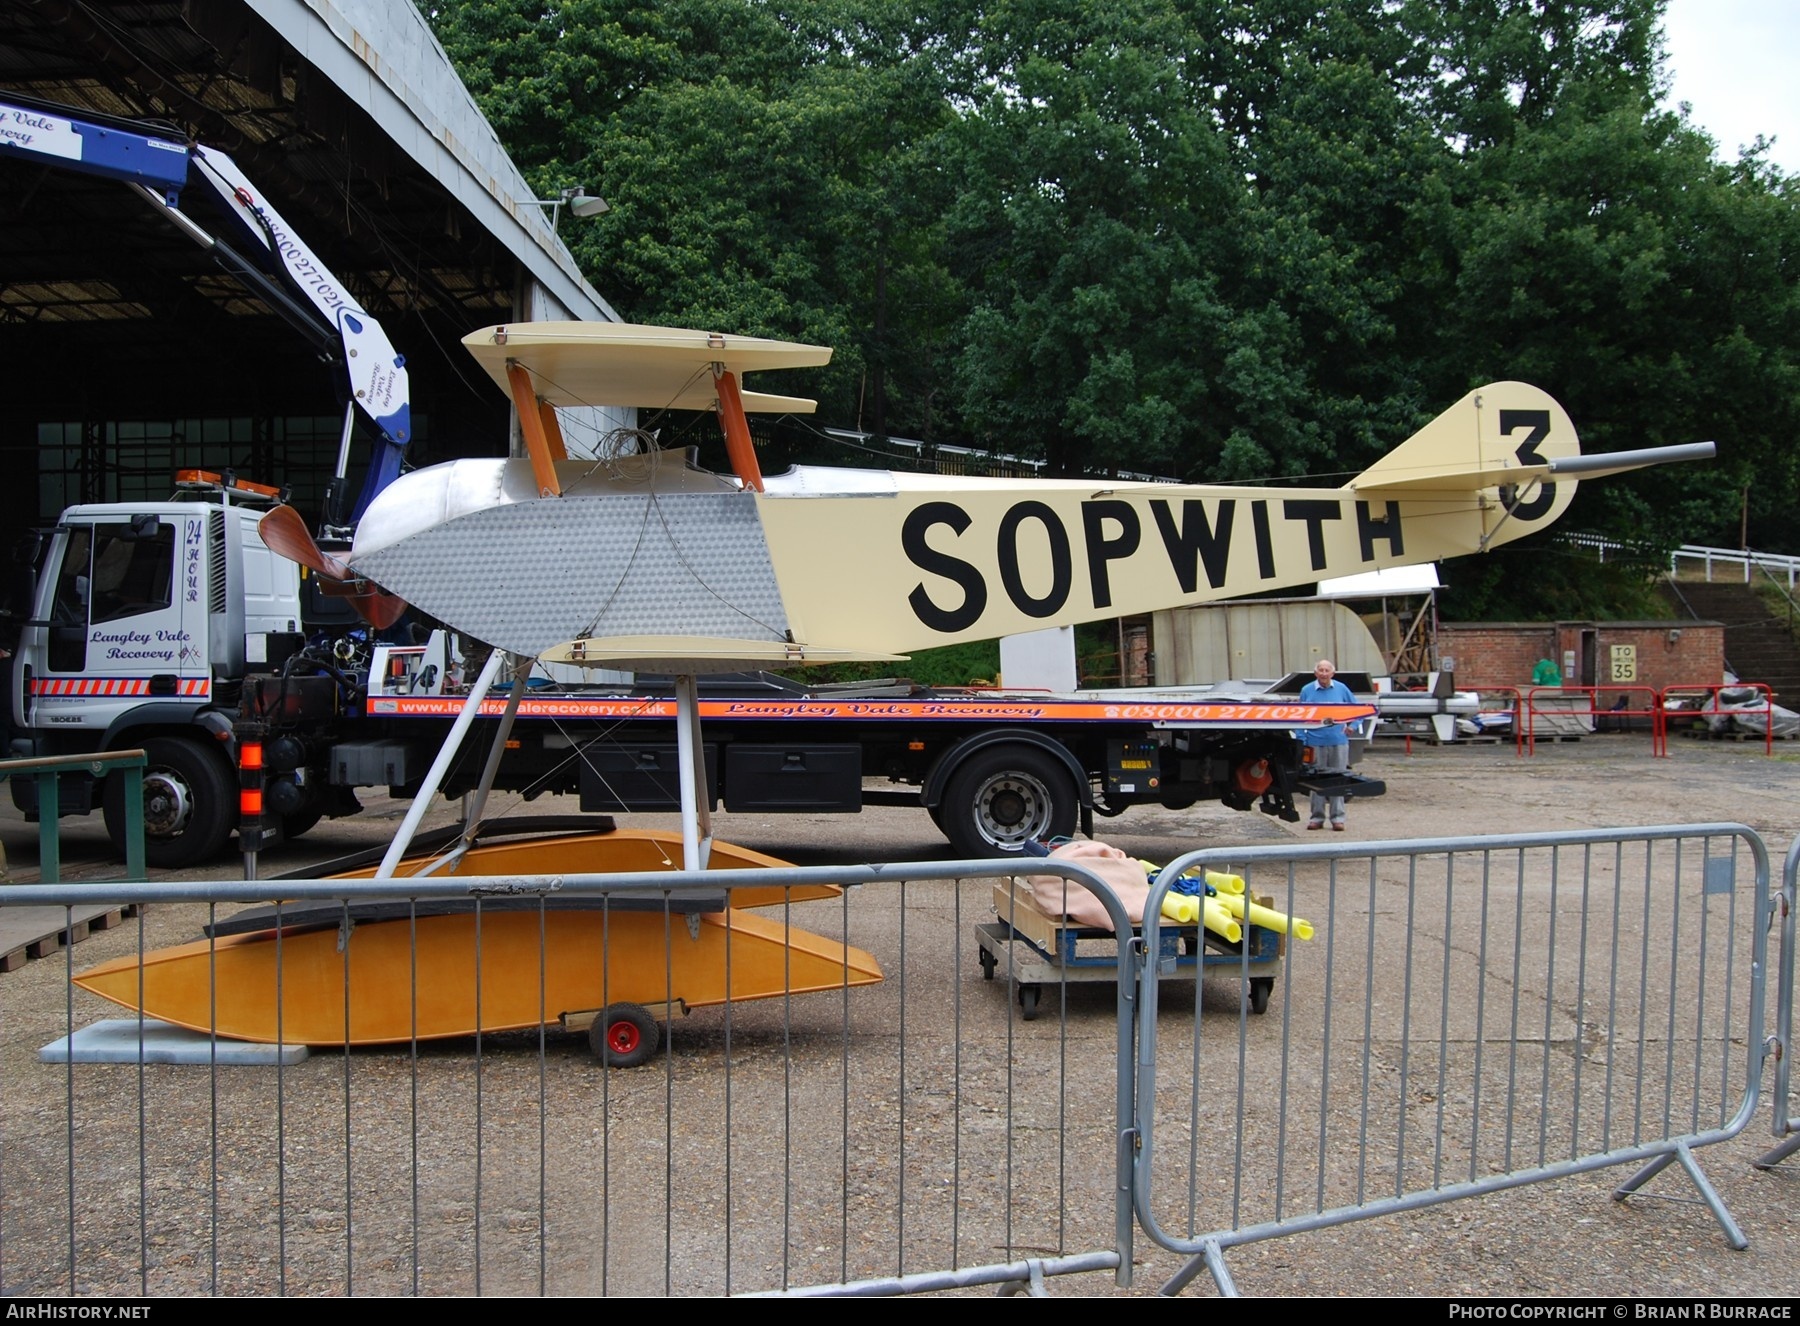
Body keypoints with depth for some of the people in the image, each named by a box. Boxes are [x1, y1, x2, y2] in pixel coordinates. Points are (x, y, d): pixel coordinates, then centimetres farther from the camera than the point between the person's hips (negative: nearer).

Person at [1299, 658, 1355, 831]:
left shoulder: (1341, 689, 4)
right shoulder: (1306, 690, 2)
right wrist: (1301, 739, -2)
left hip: (1338, 741, 0)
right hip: (1315, 743, 0)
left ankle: (1337, 817, 11)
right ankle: (1317, 817, 13)